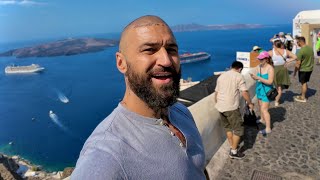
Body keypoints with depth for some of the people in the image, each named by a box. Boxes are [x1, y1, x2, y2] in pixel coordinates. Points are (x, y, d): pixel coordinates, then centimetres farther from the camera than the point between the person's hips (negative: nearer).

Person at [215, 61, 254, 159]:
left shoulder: (221, 76, 13)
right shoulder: (238, 76, -5)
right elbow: (244, 92, -12)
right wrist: (250, 103, 3)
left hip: (220, 107, 7)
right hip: (231, 107, -7)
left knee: (228, 127, 22)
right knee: (238, 129, 7)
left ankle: (232, 146, 32)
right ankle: (234, 152, 13)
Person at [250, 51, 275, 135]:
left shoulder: (270, 68, -18)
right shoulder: (258, 67, -1)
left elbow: (270, 82, -23)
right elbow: (256, 78, 2)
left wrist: (258, 78, -29)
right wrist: (253, 76, -21)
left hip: (266, 91, -7)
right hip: (259, 89, 7)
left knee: (264, 109, -8)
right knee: (260, 106, 22)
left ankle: (268, 128, -1)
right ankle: (262, 119, 45)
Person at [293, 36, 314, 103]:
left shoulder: (301, 51, -23)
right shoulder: (310, 48, 1)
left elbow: (298, 63, -21)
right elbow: (313, 58, 13)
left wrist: (295, 71, -11)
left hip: (303, 70, -7)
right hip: (310, 69, 7)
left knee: (303, 83, 5)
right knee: (305, 83, 18)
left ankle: (303, 98, 15)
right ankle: (303, 95, 29)